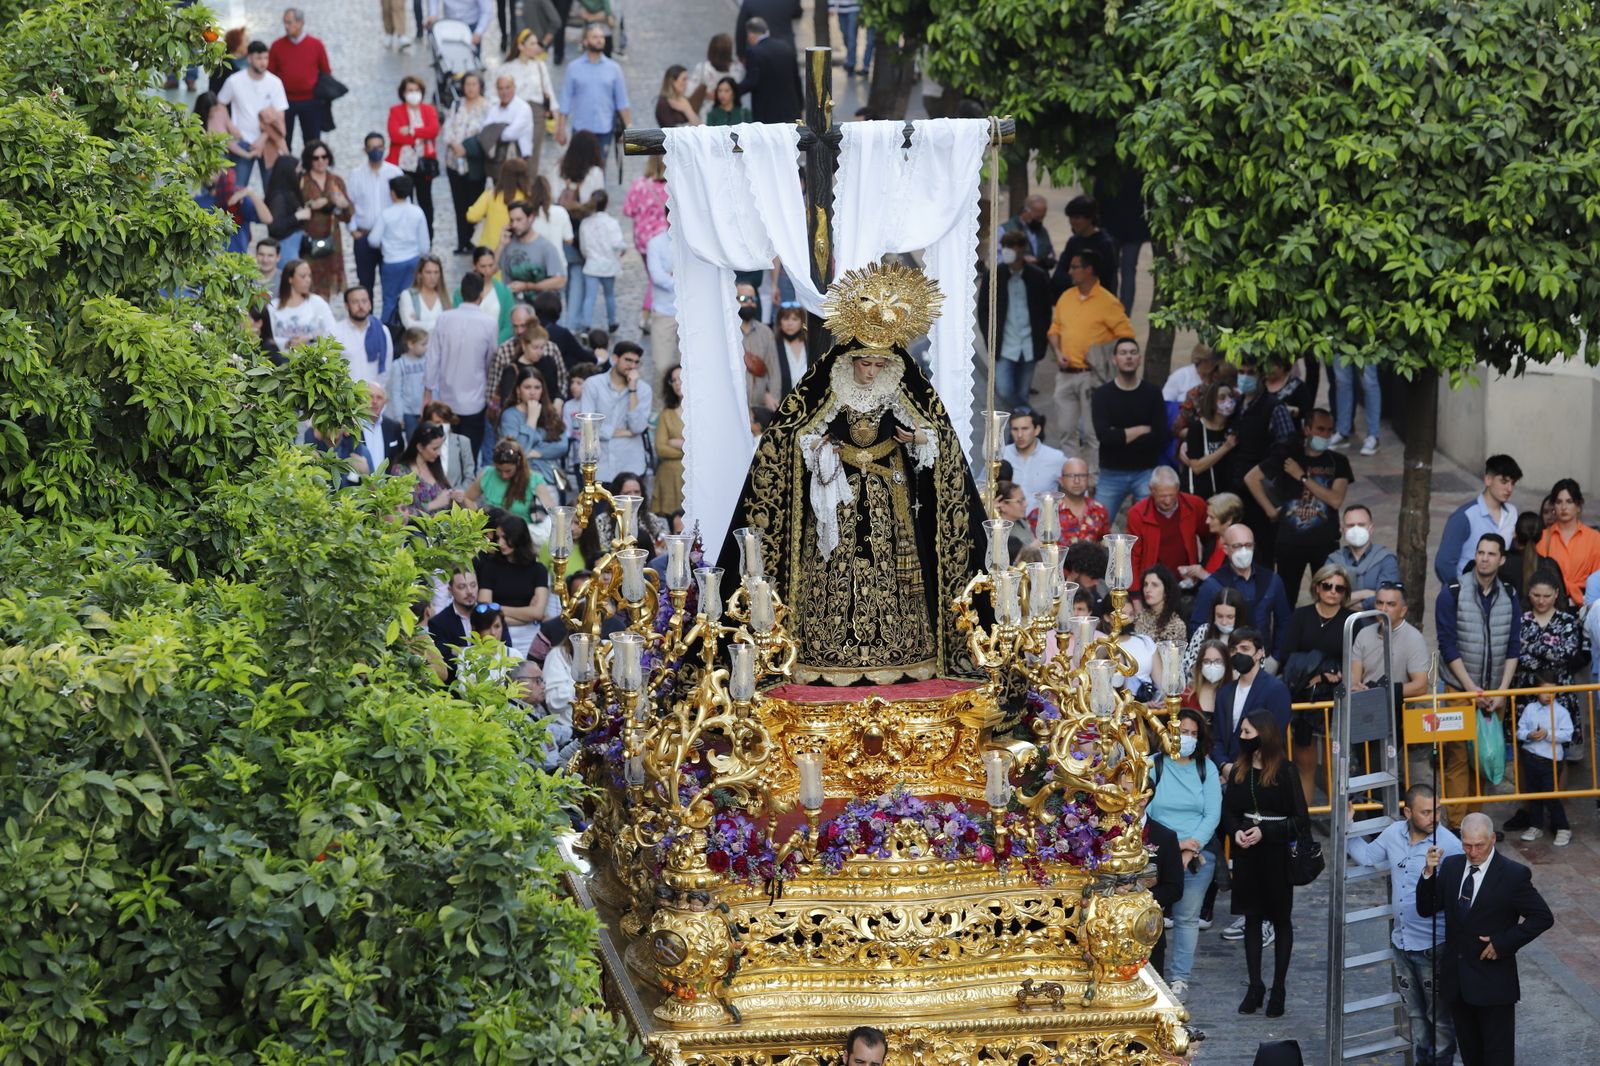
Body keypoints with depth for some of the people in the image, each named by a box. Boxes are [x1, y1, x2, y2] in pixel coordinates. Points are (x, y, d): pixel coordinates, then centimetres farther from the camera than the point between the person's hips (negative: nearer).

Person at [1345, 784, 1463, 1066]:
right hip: (1402, 942, 6)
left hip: (1434, 947, -6)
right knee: (1415, 1013, 21)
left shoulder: (1449, 845, -19)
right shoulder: (1394, 833, -1)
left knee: (1440, 1016, 8)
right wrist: (1348, 830, 9)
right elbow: (1366, 856, 15)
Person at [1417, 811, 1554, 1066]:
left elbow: (1543, 917, -8)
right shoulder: (1451, 866, 3)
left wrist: (1504, 943, -16)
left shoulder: (1514, 874, -11)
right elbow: (1426, 909, 3)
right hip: (1456, 977, 5)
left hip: (1493, 980, -5)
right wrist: (1429, 873, -13)